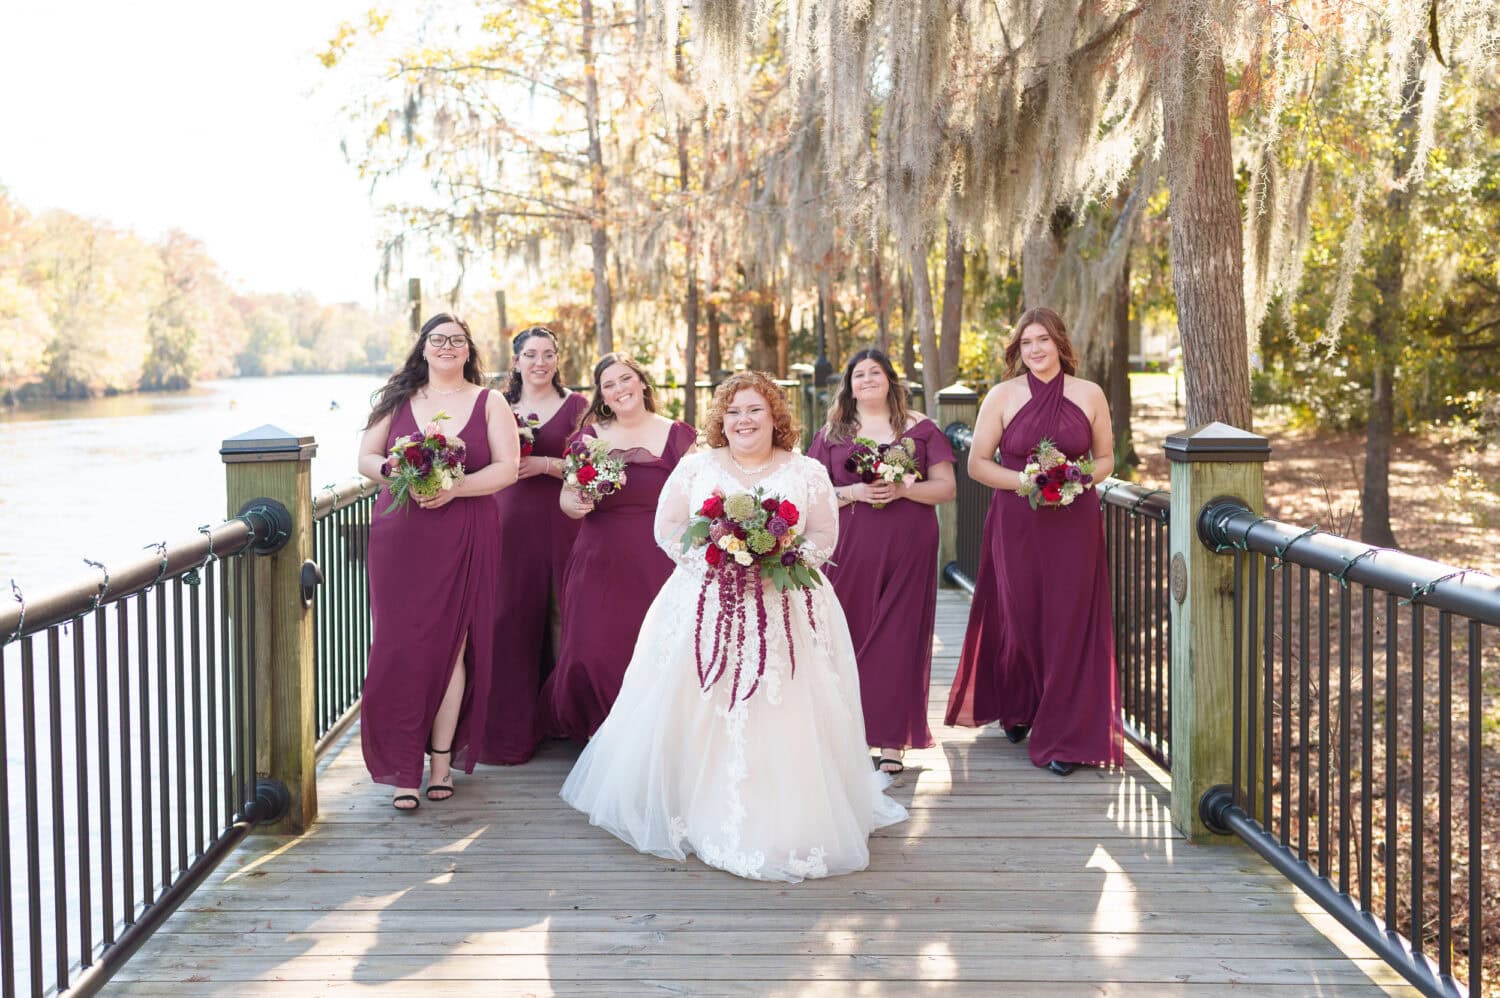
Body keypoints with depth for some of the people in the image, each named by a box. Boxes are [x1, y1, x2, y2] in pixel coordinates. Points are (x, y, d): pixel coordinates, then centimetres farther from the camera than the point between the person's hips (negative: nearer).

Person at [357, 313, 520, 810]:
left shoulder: (488, 402, 7)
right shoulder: (398, 399, 11)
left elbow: (507, 468, -2)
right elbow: (366, 458, 9)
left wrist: (455, 487, -15)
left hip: (465, 539, -1)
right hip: (400, 536, 1)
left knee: (452, 646, 1)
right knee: (401, 647, -3)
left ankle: (442, 758, 12)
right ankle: (403, 768, 3)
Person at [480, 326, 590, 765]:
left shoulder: (575, 405, 4)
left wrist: (545, 464, -15)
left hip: (560, 525, -2)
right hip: (510, 523, 2)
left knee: (561, 616, -3)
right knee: (513, 618, -1)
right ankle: (513, 725, 6)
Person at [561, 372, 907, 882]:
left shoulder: (807, 473, 7)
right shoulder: (695, 468, 8)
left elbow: (825, 537, 5)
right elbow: (668, 528, 7)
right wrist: (712, 557, -10)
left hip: (785, 609, 0)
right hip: (706, 607, 0)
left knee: (784, 720, -5)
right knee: (701, 718, -2)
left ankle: (784, 823, 5)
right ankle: (699, 815, 10)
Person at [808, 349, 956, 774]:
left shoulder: (919, 428, 9)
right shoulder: (832, 432, 11)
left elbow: (946, 487, 6)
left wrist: (903, 489, -11)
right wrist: (853, 492, -10)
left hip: (908, 548, -1)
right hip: (849, 549, 1)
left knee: (899, 638, -4)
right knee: (851, 636, -2)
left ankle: (892, 740, 0)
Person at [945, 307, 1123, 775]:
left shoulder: (1089, 394, 4)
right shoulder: (1002, 396, 1)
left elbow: (1105, 458, 12)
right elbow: (977, 463, 2)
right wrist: (1024, 481, -13)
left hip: (1075, 523, 1)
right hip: (1017, 522, 0)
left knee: (1069, 624, -2)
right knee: (1020, 619, 3)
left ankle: (1063, 737, 5)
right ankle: (1017, 708, 31)